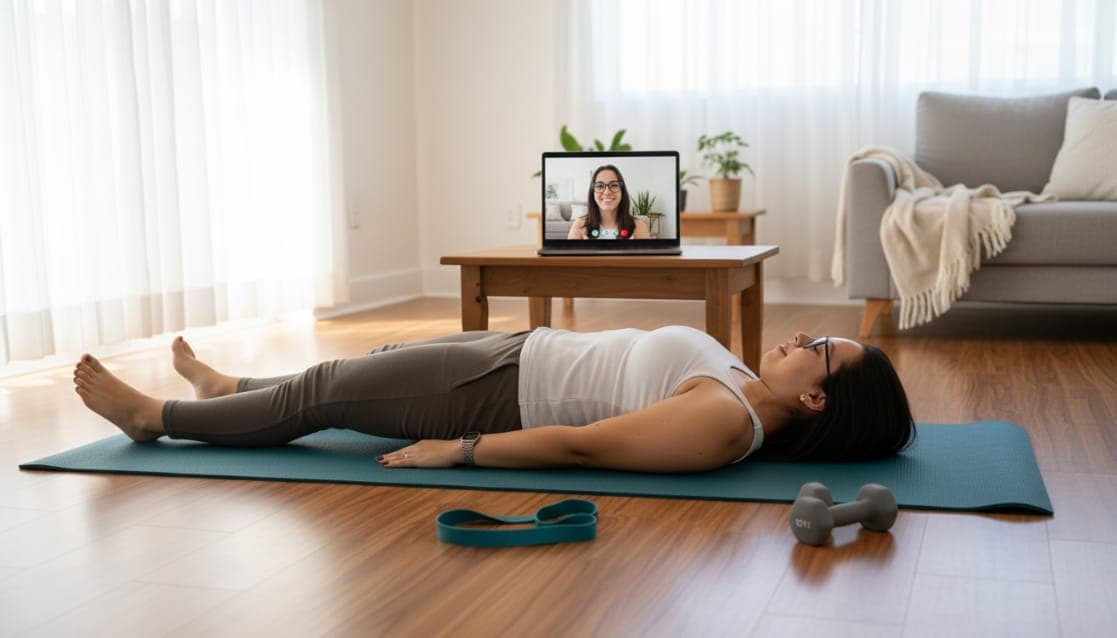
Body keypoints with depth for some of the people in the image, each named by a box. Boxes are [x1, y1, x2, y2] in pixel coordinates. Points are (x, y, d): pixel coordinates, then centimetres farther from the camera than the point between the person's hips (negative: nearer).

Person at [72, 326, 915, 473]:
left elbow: (577, 444, -30)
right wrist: (565, 339, 24)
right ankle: (229, 388, 48)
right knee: (353, 371, 23)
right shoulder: (742, 389, -2)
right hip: (519, 355, 8)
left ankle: (153, 416, 28)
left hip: (501, 395, -8)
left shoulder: (724, 422, -30)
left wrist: (454, 451, -24)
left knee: (323, 395, 6)